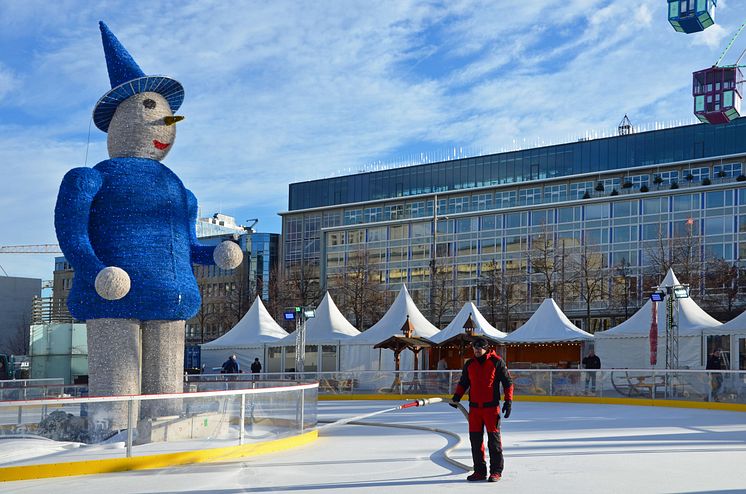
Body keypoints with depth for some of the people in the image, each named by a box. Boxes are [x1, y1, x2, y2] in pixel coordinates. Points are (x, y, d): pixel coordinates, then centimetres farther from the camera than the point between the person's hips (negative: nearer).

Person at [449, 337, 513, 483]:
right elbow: (463, 383, 19)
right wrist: (456, 397, 5)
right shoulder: (469, 364, 10)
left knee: (494, 438, -3)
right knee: (475, 439, 5)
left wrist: (508, 401, -6)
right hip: (474, 406, 5)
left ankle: (496, 471, 4)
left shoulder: (497, 362, -3)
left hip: (491, 406, -5)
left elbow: (508, 382, -1)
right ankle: (479, 471, 13)